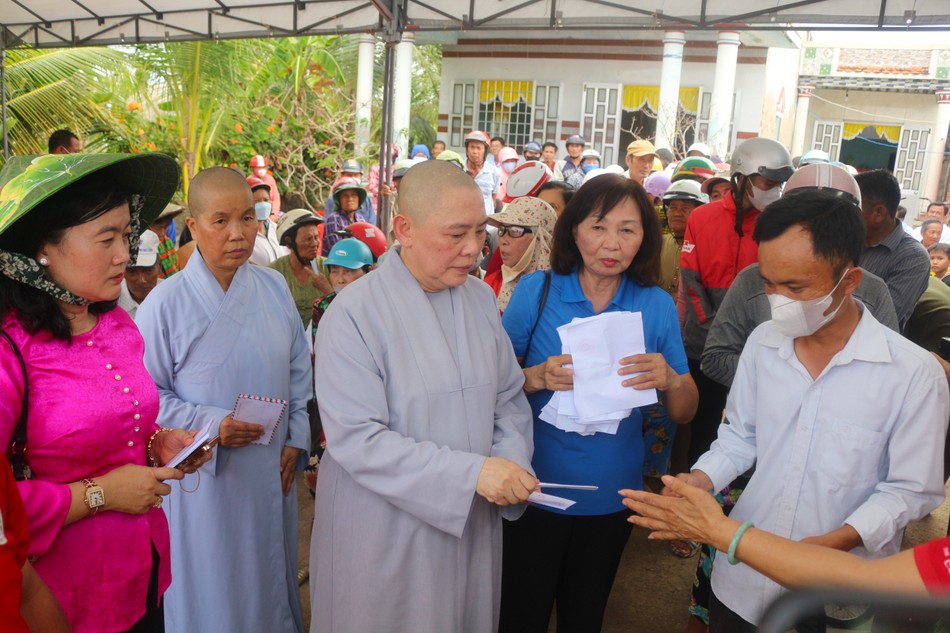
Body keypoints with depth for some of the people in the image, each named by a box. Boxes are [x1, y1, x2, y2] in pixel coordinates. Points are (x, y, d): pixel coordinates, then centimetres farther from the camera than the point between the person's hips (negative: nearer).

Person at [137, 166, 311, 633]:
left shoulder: (274, 287, -2)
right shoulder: (165, 304, -15)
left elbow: (299, 367, 7)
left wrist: (296, 439, 3)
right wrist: (210, 425, -20)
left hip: (273, 469, 4)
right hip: (205, 475, -4)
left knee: (270, 575, 22)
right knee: (213, 590, 13)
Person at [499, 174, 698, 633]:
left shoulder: (656, 306, -5)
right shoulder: (536, 291, -10)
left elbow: (684, 413, -3)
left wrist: (670, 380, -23)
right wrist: (537, 378, -27)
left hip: (610, 496, 2)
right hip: (537, 488, -2)